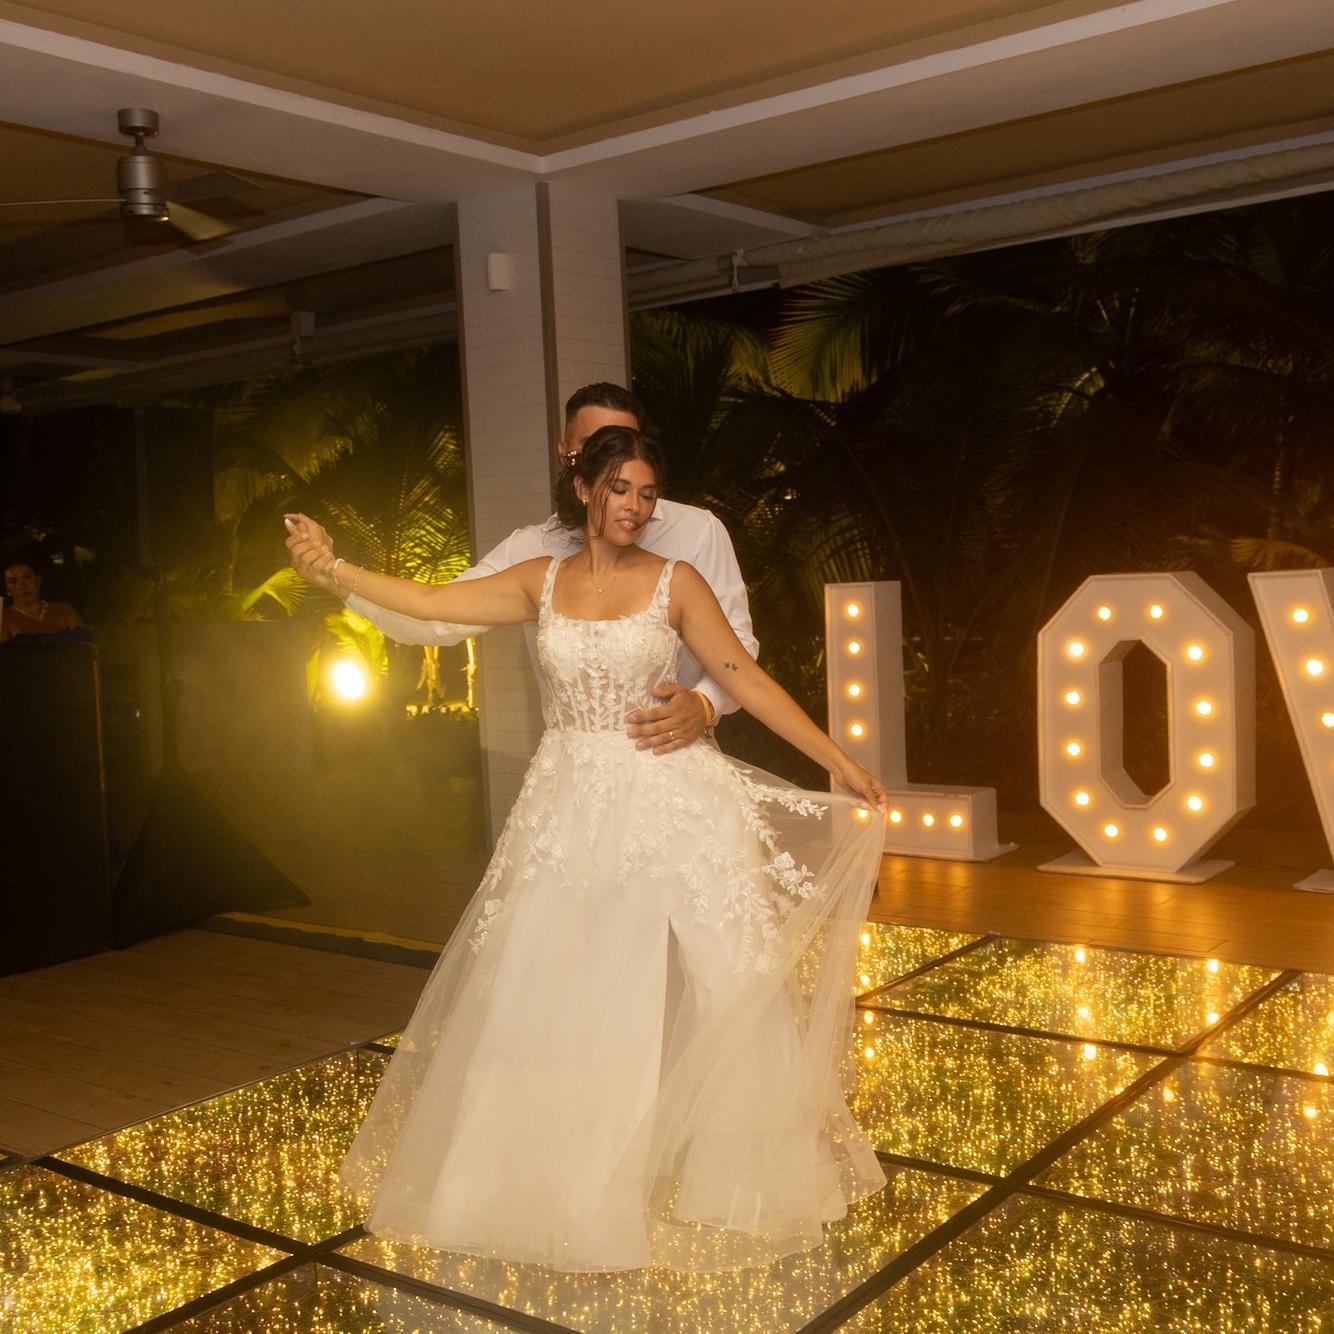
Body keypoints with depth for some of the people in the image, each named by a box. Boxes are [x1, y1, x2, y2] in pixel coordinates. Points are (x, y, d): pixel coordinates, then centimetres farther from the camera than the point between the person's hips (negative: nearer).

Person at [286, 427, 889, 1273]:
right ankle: (570, 1179, 26)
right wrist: (336, 569, -3)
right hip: (572, 810, 3)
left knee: (689, 994, 1)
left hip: (669, 805, -2)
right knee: (556, 997, 8)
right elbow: (432, 602, 4)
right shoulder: (542, 582, 5)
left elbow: (749, 681, -5)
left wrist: (839, 762, -10)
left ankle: (711, 1176, 20)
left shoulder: (676, 583, -3)